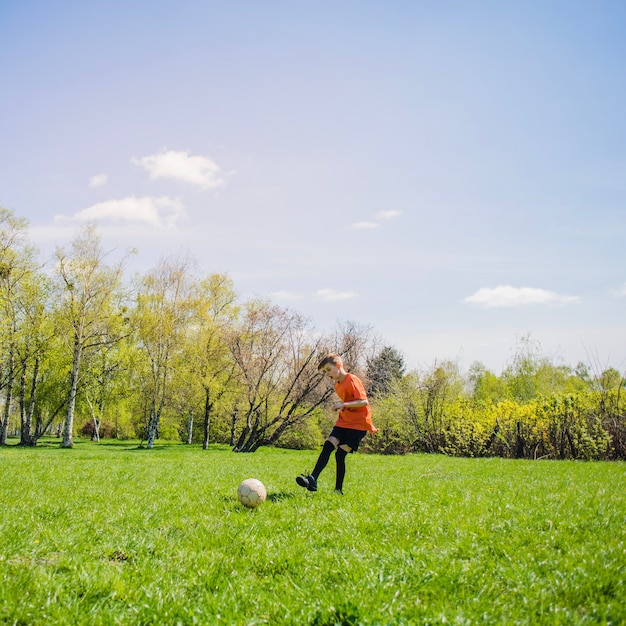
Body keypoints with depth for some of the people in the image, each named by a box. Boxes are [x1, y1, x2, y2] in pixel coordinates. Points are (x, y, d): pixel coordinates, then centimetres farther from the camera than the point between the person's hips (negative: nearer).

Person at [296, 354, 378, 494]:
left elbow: (364, 401, -23)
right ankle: (312, 479, -19)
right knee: (328, 446, -11)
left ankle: (338, 490, 1)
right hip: (343, 422, 7)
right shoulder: (338, 385, 14)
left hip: (358, 424, -7)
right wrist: (341, 408, 11)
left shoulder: (352, 380, -13)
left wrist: (343, 405, -29)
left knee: (340, 454, -11)